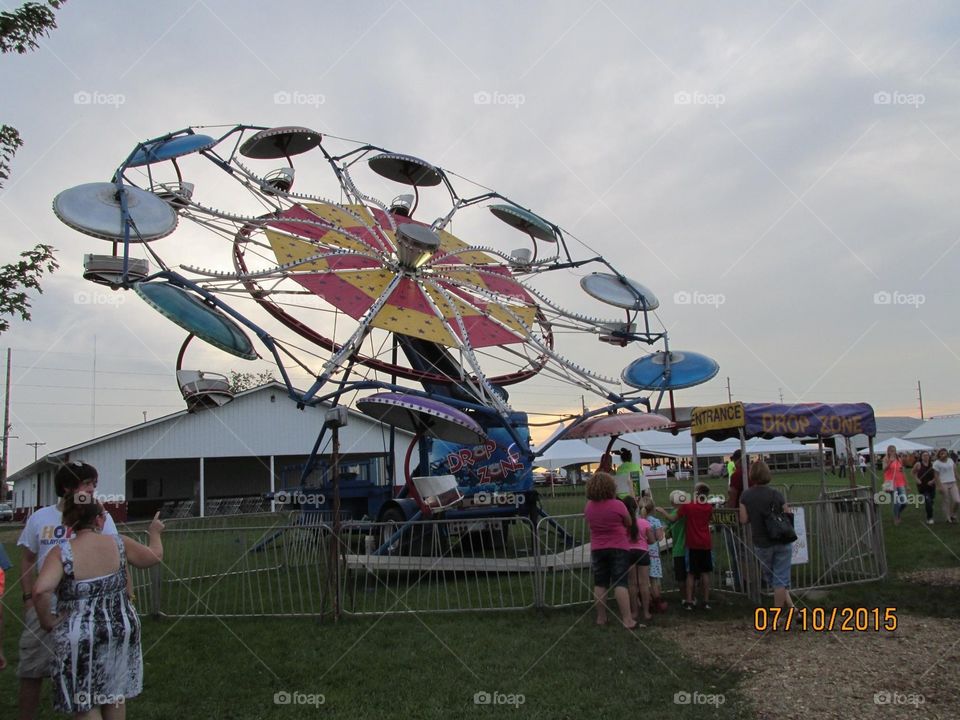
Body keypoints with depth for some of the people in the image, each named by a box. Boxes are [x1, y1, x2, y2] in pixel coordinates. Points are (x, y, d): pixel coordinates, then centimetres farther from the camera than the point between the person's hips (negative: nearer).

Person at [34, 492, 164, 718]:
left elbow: (40, 590, -28)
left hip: (81, 636, -3)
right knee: (115, 695, 22)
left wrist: (46, 620, -10)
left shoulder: (61, 553, -12)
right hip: (121, 629, 3)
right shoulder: (119, 543, -3)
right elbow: (155, 556, 11)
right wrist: (154, 533, 30)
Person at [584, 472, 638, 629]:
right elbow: (629, 523, 0)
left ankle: (601, 618, 14)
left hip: (597, 549, 4)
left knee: (600, 584, 9)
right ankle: (627, 619, -6)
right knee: (620, 583, -5)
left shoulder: (588, 507, -1)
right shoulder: (617, 505, -14)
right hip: (619, 548, -4)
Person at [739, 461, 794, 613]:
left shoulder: (746, 495, -7)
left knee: (771, 576, 19)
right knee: (781, 578, 6)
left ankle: (790, 605, 16)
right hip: (783, 542, 0)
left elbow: (743, 520, -7)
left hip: (762, 544, 0)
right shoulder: (776, 494, -8)